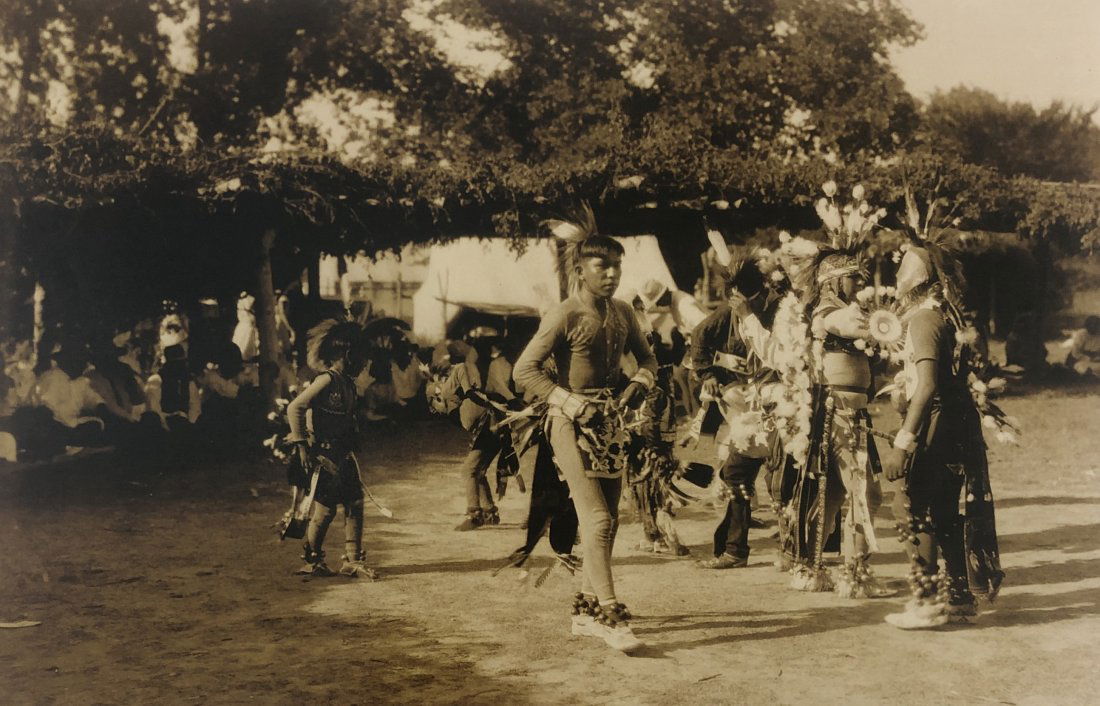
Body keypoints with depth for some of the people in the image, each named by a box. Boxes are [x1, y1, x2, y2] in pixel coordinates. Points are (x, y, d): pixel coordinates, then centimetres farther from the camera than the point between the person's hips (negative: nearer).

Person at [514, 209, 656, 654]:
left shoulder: (622, 313, 7)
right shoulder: (565, 316, -12)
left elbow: (646, 357, 21)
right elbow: (524, 370, -15)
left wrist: (640, 382, 0)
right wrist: (567, 400, -20)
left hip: (610, 422, 7)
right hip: (573, 425, -7)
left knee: (608, 520, 10)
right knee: (596, 518, -13)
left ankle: (586, 611, 22)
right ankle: (611, 617, -13)